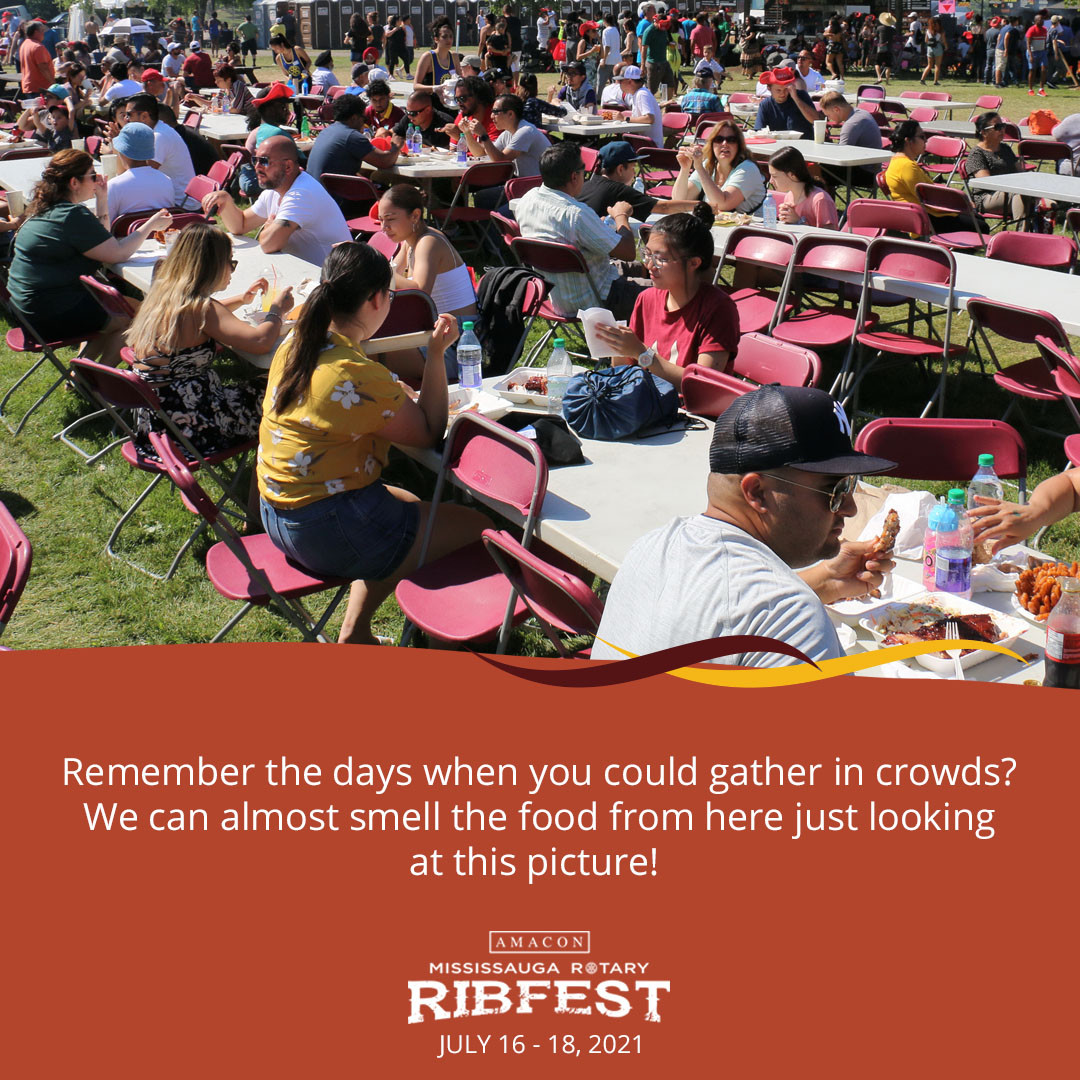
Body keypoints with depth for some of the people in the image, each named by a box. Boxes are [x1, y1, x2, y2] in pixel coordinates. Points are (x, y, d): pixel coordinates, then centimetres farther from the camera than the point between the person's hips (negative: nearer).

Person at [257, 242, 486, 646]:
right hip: (330, 531, -9)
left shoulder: (294, 347, 2)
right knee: (477, 524, 1)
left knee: (412, 506, 32)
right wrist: (436, 354, -11)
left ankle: (355, 633, 32)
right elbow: (430, 433, -13)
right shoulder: (359, 377, -25)